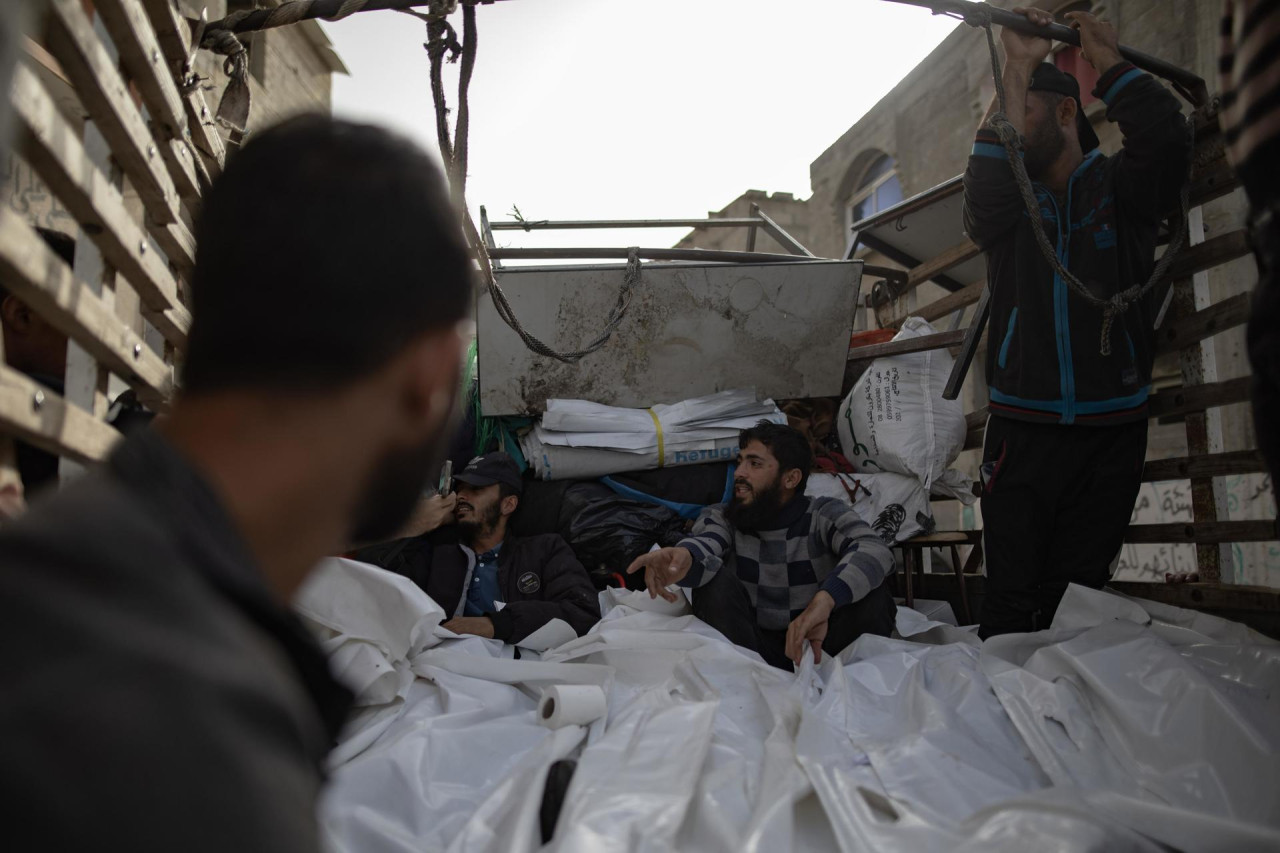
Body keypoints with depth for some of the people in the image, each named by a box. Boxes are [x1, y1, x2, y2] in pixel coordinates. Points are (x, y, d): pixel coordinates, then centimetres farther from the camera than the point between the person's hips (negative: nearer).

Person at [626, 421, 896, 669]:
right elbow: (704, 544, -24)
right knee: (715, 579, -22)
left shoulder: (825, 514, -4)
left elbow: (874, 550, -25)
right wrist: (684, 557, -51)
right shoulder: (721, 517, 0)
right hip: (754, 647, 1)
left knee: (872, 590, -23)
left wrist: (824, 599, -45)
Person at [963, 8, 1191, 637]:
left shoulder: (1117, 186, 9)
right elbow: (984, 193, -13)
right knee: (1013, 598, -2)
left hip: (1112, 431, 0)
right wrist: (1017, 70, -11)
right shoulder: (1009, 203, 11)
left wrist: (1107, 61, -3)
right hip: (1023, 431, 0)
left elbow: (1165, 140, -13)